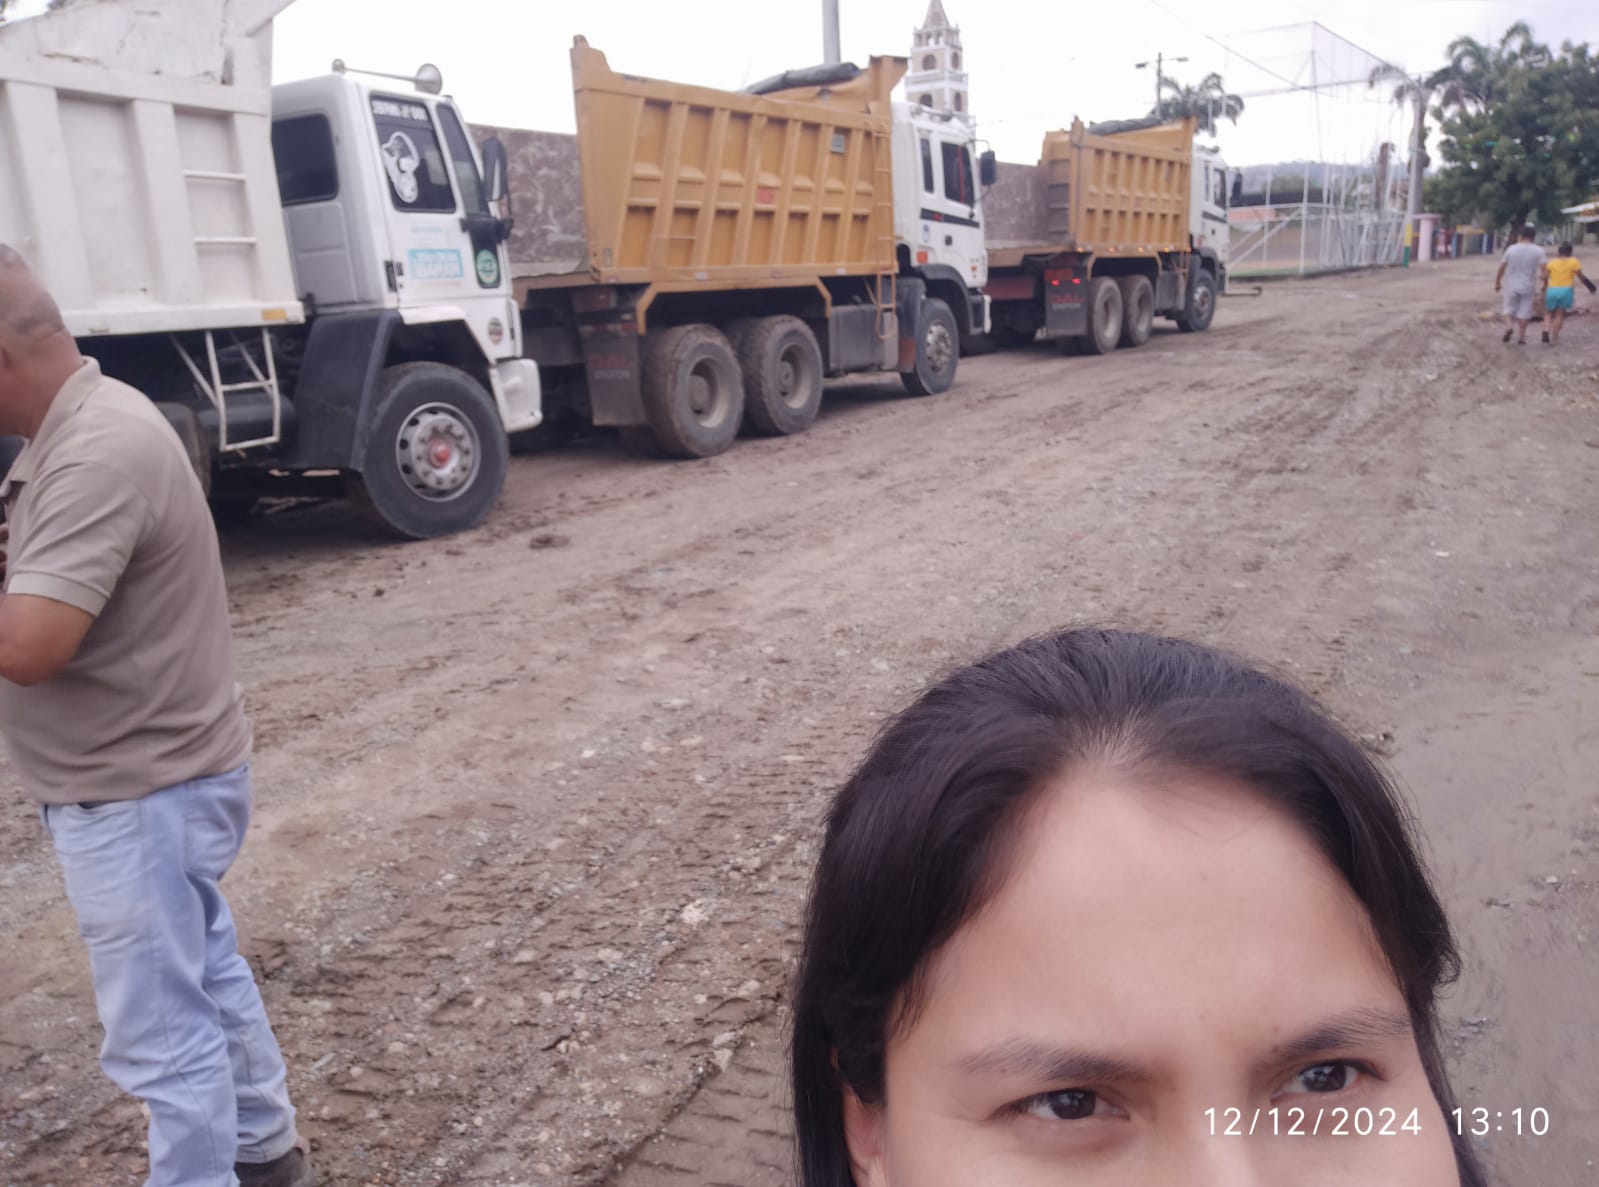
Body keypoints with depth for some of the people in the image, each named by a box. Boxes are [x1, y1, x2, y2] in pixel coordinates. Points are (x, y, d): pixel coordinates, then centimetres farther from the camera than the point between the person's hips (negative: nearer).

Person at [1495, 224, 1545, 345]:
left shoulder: (1511, 249, -3)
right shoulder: (1538, 251, -5)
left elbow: (1502, 267, -1)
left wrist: (1497, 282, 11)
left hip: (1511, 285, 0)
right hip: (1528, 286, 0)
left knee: (1509, 308, 14)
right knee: (1524, 311, 8)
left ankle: (1509, 326, -12)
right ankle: (1522, 336, 10)